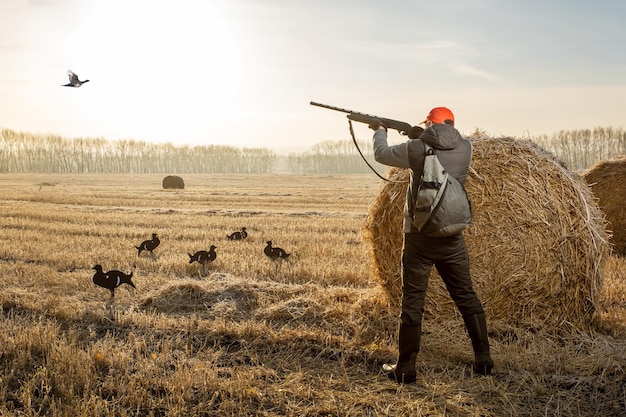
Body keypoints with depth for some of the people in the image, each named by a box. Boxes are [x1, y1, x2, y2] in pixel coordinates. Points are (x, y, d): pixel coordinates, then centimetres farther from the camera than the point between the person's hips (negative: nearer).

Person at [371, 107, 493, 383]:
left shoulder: (416, 149, -9)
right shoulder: (465, 148, -1)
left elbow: (381, 154, 8)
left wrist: (380, 130, 26)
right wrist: (421, 137, 23)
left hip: (419, 238, -3)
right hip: (452, 238, 3)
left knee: (412, 301, 3)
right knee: (466, 297, 13)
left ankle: (405, 369, 9)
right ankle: (484, 360, 18)